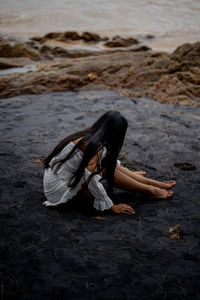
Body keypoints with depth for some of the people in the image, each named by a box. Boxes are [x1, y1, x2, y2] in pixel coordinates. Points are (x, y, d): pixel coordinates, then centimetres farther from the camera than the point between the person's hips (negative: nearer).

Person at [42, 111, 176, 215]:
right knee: (106, 169, -13)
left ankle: (152, 183, 14)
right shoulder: (96, 146, -24)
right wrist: (112, 206, -20)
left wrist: (120, 168, 38)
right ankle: (150, 190, 0)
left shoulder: (88, 135, 3)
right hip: (58, 189, -9)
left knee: (111, 165, 5)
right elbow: (92, 180, -28)